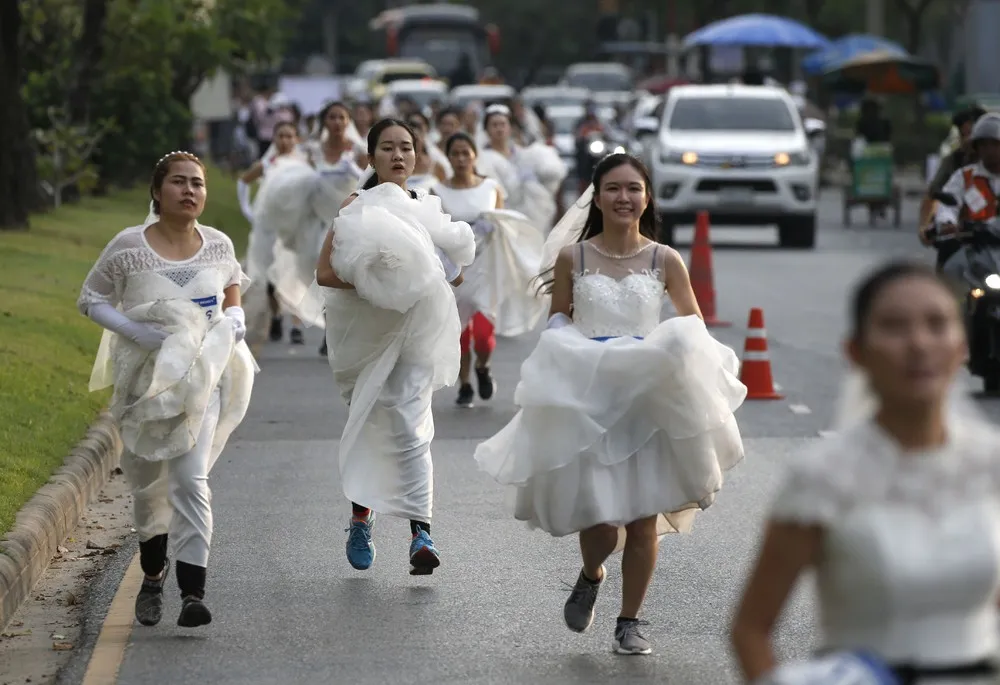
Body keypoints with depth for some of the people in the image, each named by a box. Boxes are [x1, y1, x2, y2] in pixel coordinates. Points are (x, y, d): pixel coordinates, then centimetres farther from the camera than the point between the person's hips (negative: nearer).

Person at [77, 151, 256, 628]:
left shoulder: (218, 245, 1)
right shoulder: (129, 246, -8)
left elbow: (233, 297, 19)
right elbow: (90, 299, -1)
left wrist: (234, 321, -3)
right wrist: (134, 331, -16)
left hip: (199, 377, 0)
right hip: (144, 377, 0)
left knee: (190, 479, -14)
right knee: (147, 482, 14)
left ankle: (192, 592, -18)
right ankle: (152, 576, 38)